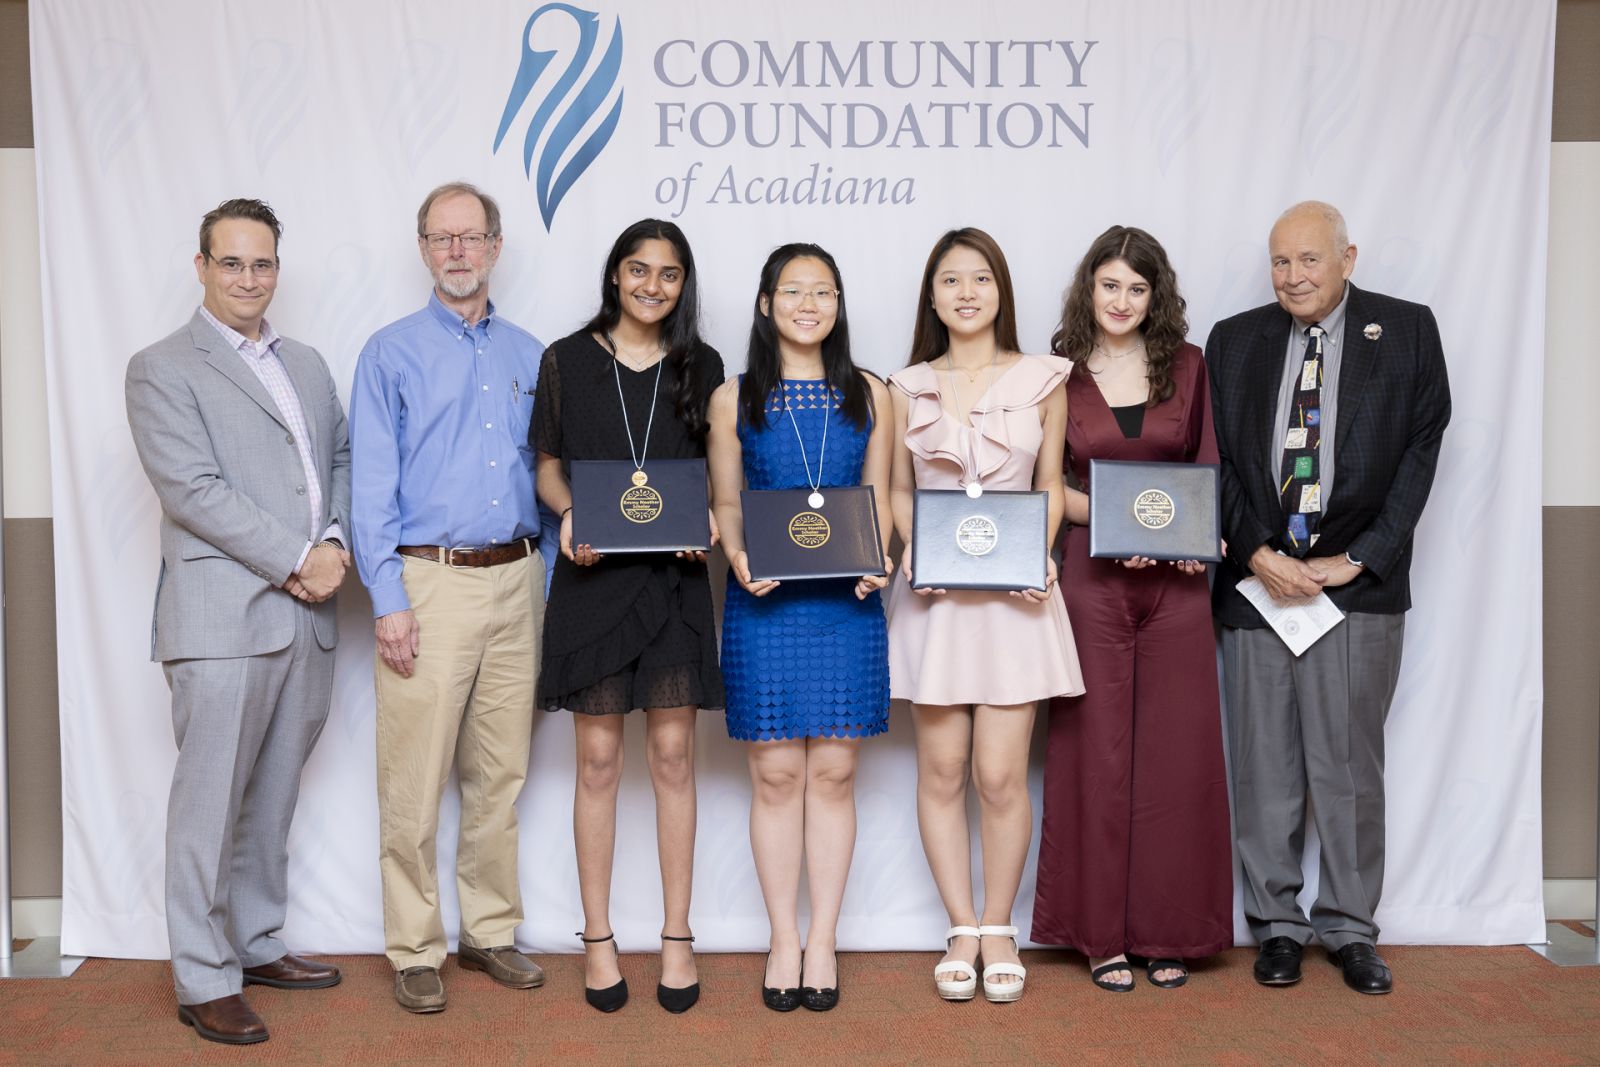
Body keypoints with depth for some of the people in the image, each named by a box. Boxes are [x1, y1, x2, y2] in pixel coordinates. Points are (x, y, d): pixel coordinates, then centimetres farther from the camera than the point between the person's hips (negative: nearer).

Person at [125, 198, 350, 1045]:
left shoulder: (307, 365, 18)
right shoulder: (161, 369, -3)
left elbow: (339, 459, 17)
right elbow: (193, 490, -12)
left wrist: (336, 546, -2)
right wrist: (295, 561, -14)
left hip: (307, 617, 6)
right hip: (223, 617, -6)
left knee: (272, 799, 15)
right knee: (210, 805, 0)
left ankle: (257, 946, 28)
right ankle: (203, 983, 11)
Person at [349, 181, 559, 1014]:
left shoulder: (528, 355, 12)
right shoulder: (391, 353, 1)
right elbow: (373, 486, -4)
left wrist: (549, 582, 9)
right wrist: (389, 600, -12)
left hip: (516, 579, 4)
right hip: (429, 579, -4)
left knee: (500, 773, 11)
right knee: (415, 782, -2)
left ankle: (490, 930, 23)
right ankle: (415, 951, 11)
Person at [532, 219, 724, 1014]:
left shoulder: (701, 366, 7)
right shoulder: (567, 360, 4)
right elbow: (548, 469, 8)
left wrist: (710, 517, -9)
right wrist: (569, 514, -13)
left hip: (674, 576, 1)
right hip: (594, 574, -1)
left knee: (673, 755, 3)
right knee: (598, 760, 3)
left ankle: (676, 937, 14)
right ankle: (598, 939, 16)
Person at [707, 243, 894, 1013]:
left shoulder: (868, 395, 9)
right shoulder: (734, 399, 6)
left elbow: (878, 501, 10)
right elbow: (726, 502, 7)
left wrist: (878, 561, -8)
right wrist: (737, 556, -12)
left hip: (848, 602, 1)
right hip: (765, 602, -1)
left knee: (834, 771, 3)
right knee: (776, 772, 2)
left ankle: (823, 940, 15)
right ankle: (784, 941, 15)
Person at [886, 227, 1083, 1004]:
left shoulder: (1042, 379, 5)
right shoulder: (908, 387, 8)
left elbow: (1050, 488, 8)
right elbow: (896, 490, 11)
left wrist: (1039, 558, -9)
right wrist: (915, 553, -7)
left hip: (1015, 595, -1)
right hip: (932, 596, 1)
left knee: (1001, 774, -3)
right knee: (941, 771, 4)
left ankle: (998, 930, 15)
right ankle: (962, 930, 18)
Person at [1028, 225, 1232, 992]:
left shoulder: (1187, 366, 7)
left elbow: (1208, 467, 9)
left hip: (1177, 580, 1)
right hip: (1092, 576, -1)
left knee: (1175, 750, 4)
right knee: (1097, 750, 2)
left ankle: (1167, 931, 16)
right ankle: (1101, 933, 13)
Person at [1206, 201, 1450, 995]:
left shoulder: (1407, 331, 4)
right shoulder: (1234, 341, 8)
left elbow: (1420, 451, -1)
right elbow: (1216, 461, 6)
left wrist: (1355, 561, -8)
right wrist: (1259, 555, -7)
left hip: (1358, 583, -1)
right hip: (1256, 578, 1)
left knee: (1350, 762, 4)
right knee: (1264, 765, 6)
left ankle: (1350, 929, 19)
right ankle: (1277, 925, 20)